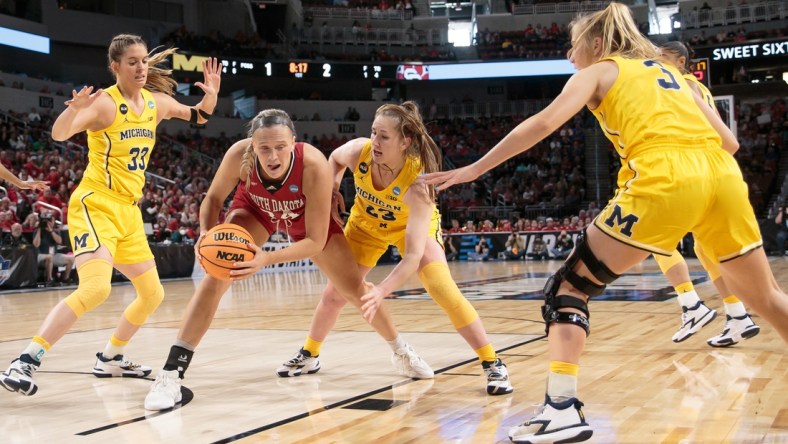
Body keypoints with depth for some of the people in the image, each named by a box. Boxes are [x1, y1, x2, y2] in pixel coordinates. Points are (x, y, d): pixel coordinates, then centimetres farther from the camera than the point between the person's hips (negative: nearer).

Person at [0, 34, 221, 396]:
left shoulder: (156, 102, 7)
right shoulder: (105, 103, -14)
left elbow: (198, 117, 22)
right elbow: (59, 134, -26)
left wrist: (211, 94, 1)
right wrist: (73, 110, -48)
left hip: (128, 211, 8)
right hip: (95, 205, -8)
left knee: (152, 294, 13)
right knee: (96, 288, -29)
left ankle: (110, 358, 30)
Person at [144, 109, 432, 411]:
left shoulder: (314, 166, -42)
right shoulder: (239, 155, -37)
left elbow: (316, 241, -35)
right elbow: (214, 198, -17)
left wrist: (267, 259, -49)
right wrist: (206, 233, -38)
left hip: (307, 216, 0)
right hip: (255, 208, 1)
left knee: (354, 287, 4)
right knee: (216, 276, -20)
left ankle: (400, 351, 30)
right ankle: (171, 373, -16)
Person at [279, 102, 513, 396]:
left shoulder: (416, 182, -41)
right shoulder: (358, 151, -32)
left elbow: (413, 254, -43)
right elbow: (334, 159, -3)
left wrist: (381, 291, -55)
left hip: (414, 227, -4)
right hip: (366, 223, 4)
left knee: (445, 291, -22)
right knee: (334, 295, 7)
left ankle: (492, 364, -9)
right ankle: (309, 355, 32)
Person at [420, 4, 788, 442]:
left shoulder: (598, 72, 17)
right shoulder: (668, 70, 31)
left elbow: (543, 124, 1)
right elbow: (728, 140, 24)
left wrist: (474, 169, 4)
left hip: (663, 180, -5)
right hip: (723, 175, 6)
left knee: (569, 286, 5)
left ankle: (563, 409, -7)